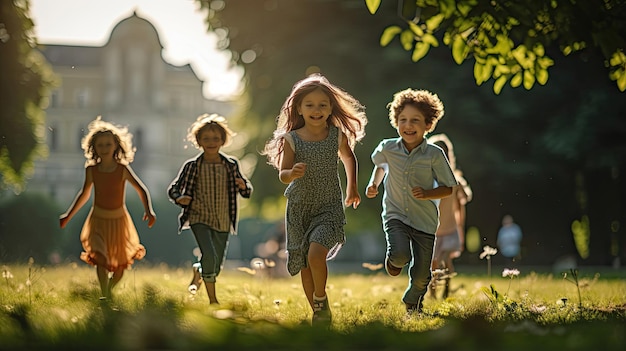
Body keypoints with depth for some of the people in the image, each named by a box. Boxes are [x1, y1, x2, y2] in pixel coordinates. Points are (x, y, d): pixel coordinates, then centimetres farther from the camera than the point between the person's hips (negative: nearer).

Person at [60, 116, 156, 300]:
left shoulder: (123, 169, -12)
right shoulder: (91, 170, -6)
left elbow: (141, 190, -7)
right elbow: (85, 194, 9)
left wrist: (148, 210, -22)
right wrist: (68, 215, 13)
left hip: (119, 219, 0)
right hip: (98, 219, 0)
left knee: (121, 261, 12)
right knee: (100, 257, -20)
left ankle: (110, 289, 39)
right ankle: (104, 294, -15)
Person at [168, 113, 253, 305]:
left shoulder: (231, 165, 0)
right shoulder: (192, 166, -5)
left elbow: (247, 191, 6)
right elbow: (173, 188, 0)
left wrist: (243, 186, -19)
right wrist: (179, 198, -22)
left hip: (223, 222, 3)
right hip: (200, 218, -3)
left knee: (216, 267, 10)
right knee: (209, 255, -23)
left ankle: (197, 272, 46)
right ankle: (212, 299, -9)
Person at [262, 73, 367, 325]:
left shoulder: (337, 135, -4)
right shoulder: (291, 139, -8)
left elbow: (348, 158, 17)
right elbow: (282, 175, -12)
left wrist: (352, 187, 22)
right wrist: (293, 173, -34)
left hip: (329, 207, -1)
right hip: (299, 208, 1)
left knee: (316, 253, -24)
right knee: (305, 266, 8)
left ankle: (321, 298, 3)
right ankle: (317, 313, 25)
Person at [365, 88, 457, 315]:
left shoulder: (434, 155, -11)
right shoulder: (387, 148, -5)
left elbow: (448, 188, -4)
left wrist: (427, 194, -20)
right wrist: (374, 183, 6)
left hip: (424, 220, 0)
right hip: (395, 215, 0)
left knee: (421, 275, 7)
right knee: (400, 254, -30)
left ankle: (412, 302, 42)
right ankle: (394, 259, 9)